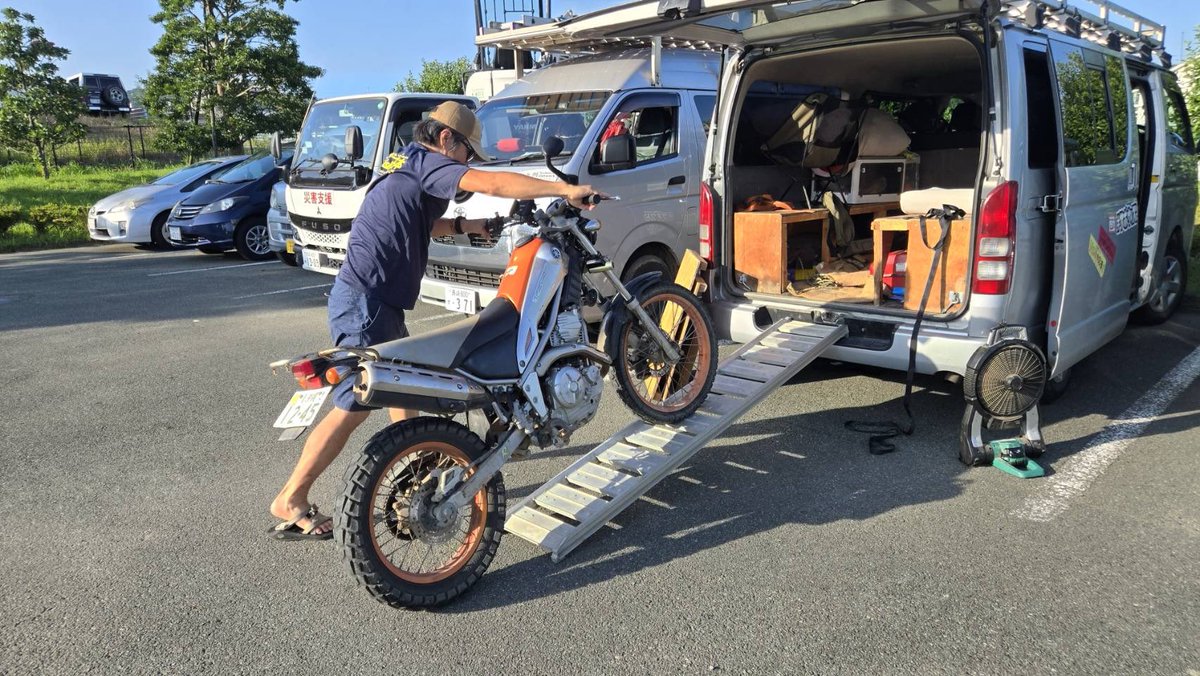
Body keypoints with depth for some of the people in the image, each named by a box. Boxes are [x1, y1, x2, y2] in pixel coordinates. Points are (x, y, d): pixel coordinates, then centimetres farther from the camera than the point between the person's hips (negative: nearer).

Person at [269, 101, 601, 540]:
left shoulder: (406, 165, 20)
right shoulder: (426, 162, -9)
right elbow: (492, 184, -22)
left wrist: (464, 225, 21)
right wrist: (565, 189, -20)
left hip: (373, 301, 11)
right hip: (365, 302, -11)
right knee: (353, 407, -7)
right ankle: (290, 502, 1)